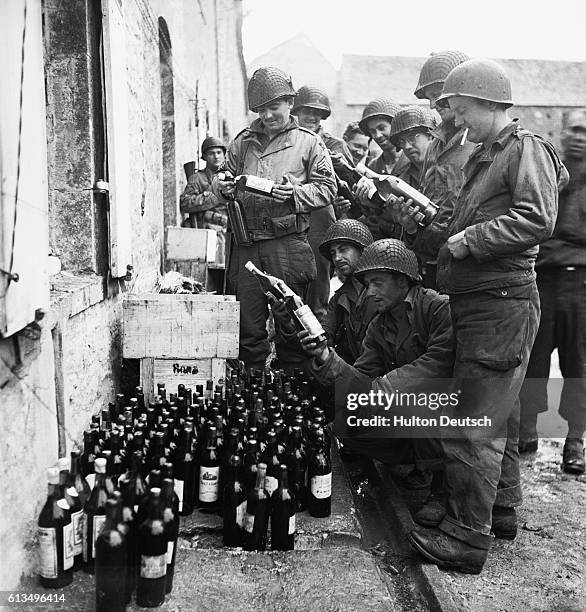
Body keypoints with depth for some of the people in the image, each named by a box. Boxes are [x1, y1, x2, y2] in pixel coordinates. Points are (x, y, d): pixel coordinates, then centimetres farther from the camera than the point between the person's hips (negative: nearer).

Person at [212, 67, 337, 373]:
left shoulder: (309, 142, 6)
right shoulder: (242, 142, 15)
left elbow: (327, 188, 2)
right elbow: (222, 176, 22)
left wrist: (295, 193, -15)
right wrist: (221, 185, -2)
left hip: (288, 243, -3)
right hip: (247, 243, 3)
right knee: (248, 322, 8)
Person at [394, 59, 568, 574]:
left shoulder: (526, 149, -8)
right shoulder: (483, 158, 20)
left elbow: (537, 219, -22)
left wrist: (468, 240, -18)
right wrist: (425, 226, 9)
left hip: (502, 304, -10)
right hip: (480, 304, 10)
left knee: (472, 426, -7)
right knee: (497, 416, 18)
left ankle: (467, 538, 3)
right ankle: (502, 512, 33)